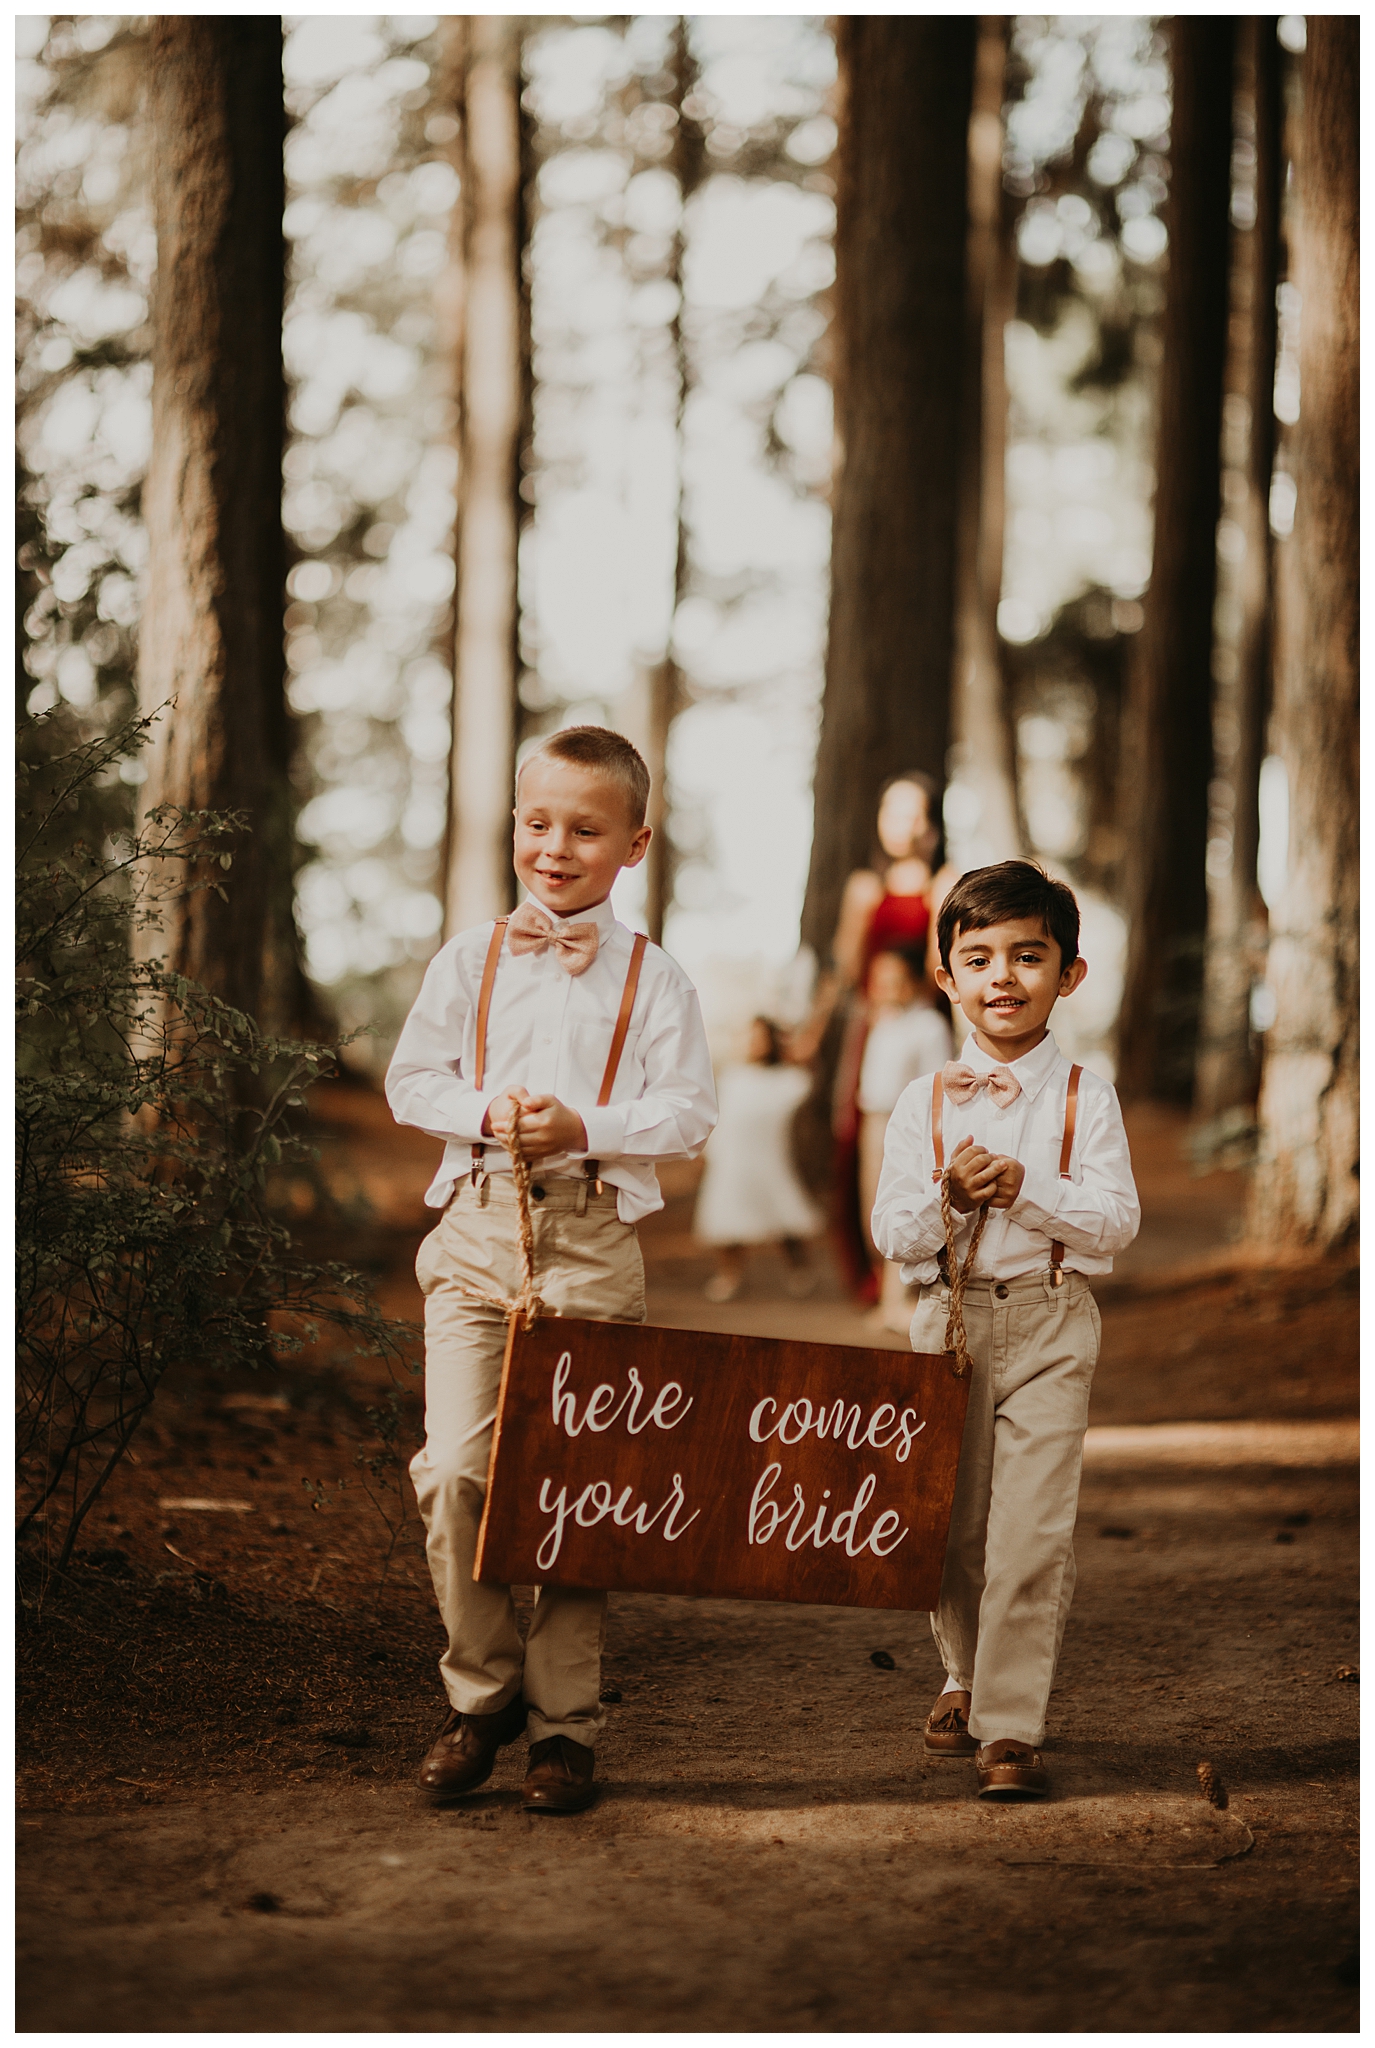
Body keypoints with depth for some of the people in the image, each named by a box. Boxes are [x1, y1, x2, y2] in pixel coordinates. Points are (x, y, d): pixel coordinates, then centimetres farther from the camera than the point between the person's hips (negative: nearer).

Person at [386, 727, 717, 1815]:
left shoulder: (653, 979, 5)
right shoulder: (471, 959, 10)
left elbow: (689, 1112, -1)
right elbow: (412, 1080, 10)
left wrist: (583, 1126, -15)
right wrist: (485, 1112, -9)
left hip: (595, 1236, -1)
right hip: (477, 1225, 1)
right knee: (457, 1467, -10)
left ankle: (564, 1724, 10)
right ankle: (481, 1694, 8)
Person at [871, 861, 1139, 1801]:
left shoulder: (1086, 1096, 0)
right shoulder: (925, 1101, 4)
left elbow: (1117, 1223, -7)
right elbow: (892, 1234, 1)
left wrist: (1023, 1187, -19)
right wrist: (951, 1195, -19)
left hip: (1052, 1322, -2)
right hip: (950, 1317, 2)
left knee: (1031, 1529, -11)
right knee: (954, 1524, 10)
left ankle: (1011, 1725, -9)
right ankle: (967, 1677, 33)